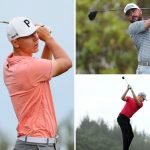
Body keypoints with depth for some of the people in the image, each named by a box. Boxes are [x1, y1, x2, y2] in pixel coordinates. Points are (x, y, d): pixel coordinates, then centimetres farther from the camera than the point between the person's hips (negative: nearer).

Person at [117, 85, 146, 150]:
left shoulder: (141, 104, 7)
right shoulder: (129, 99, 0)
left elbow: (136, 101, -15)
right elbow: (122, 98, -18)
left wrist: (132, 90, -23)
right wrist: (127, 89, -26)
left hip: (127, 119, 7)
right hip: (122, 118, -7)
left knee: (131, 135, 8)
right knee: (126, 134, -16)